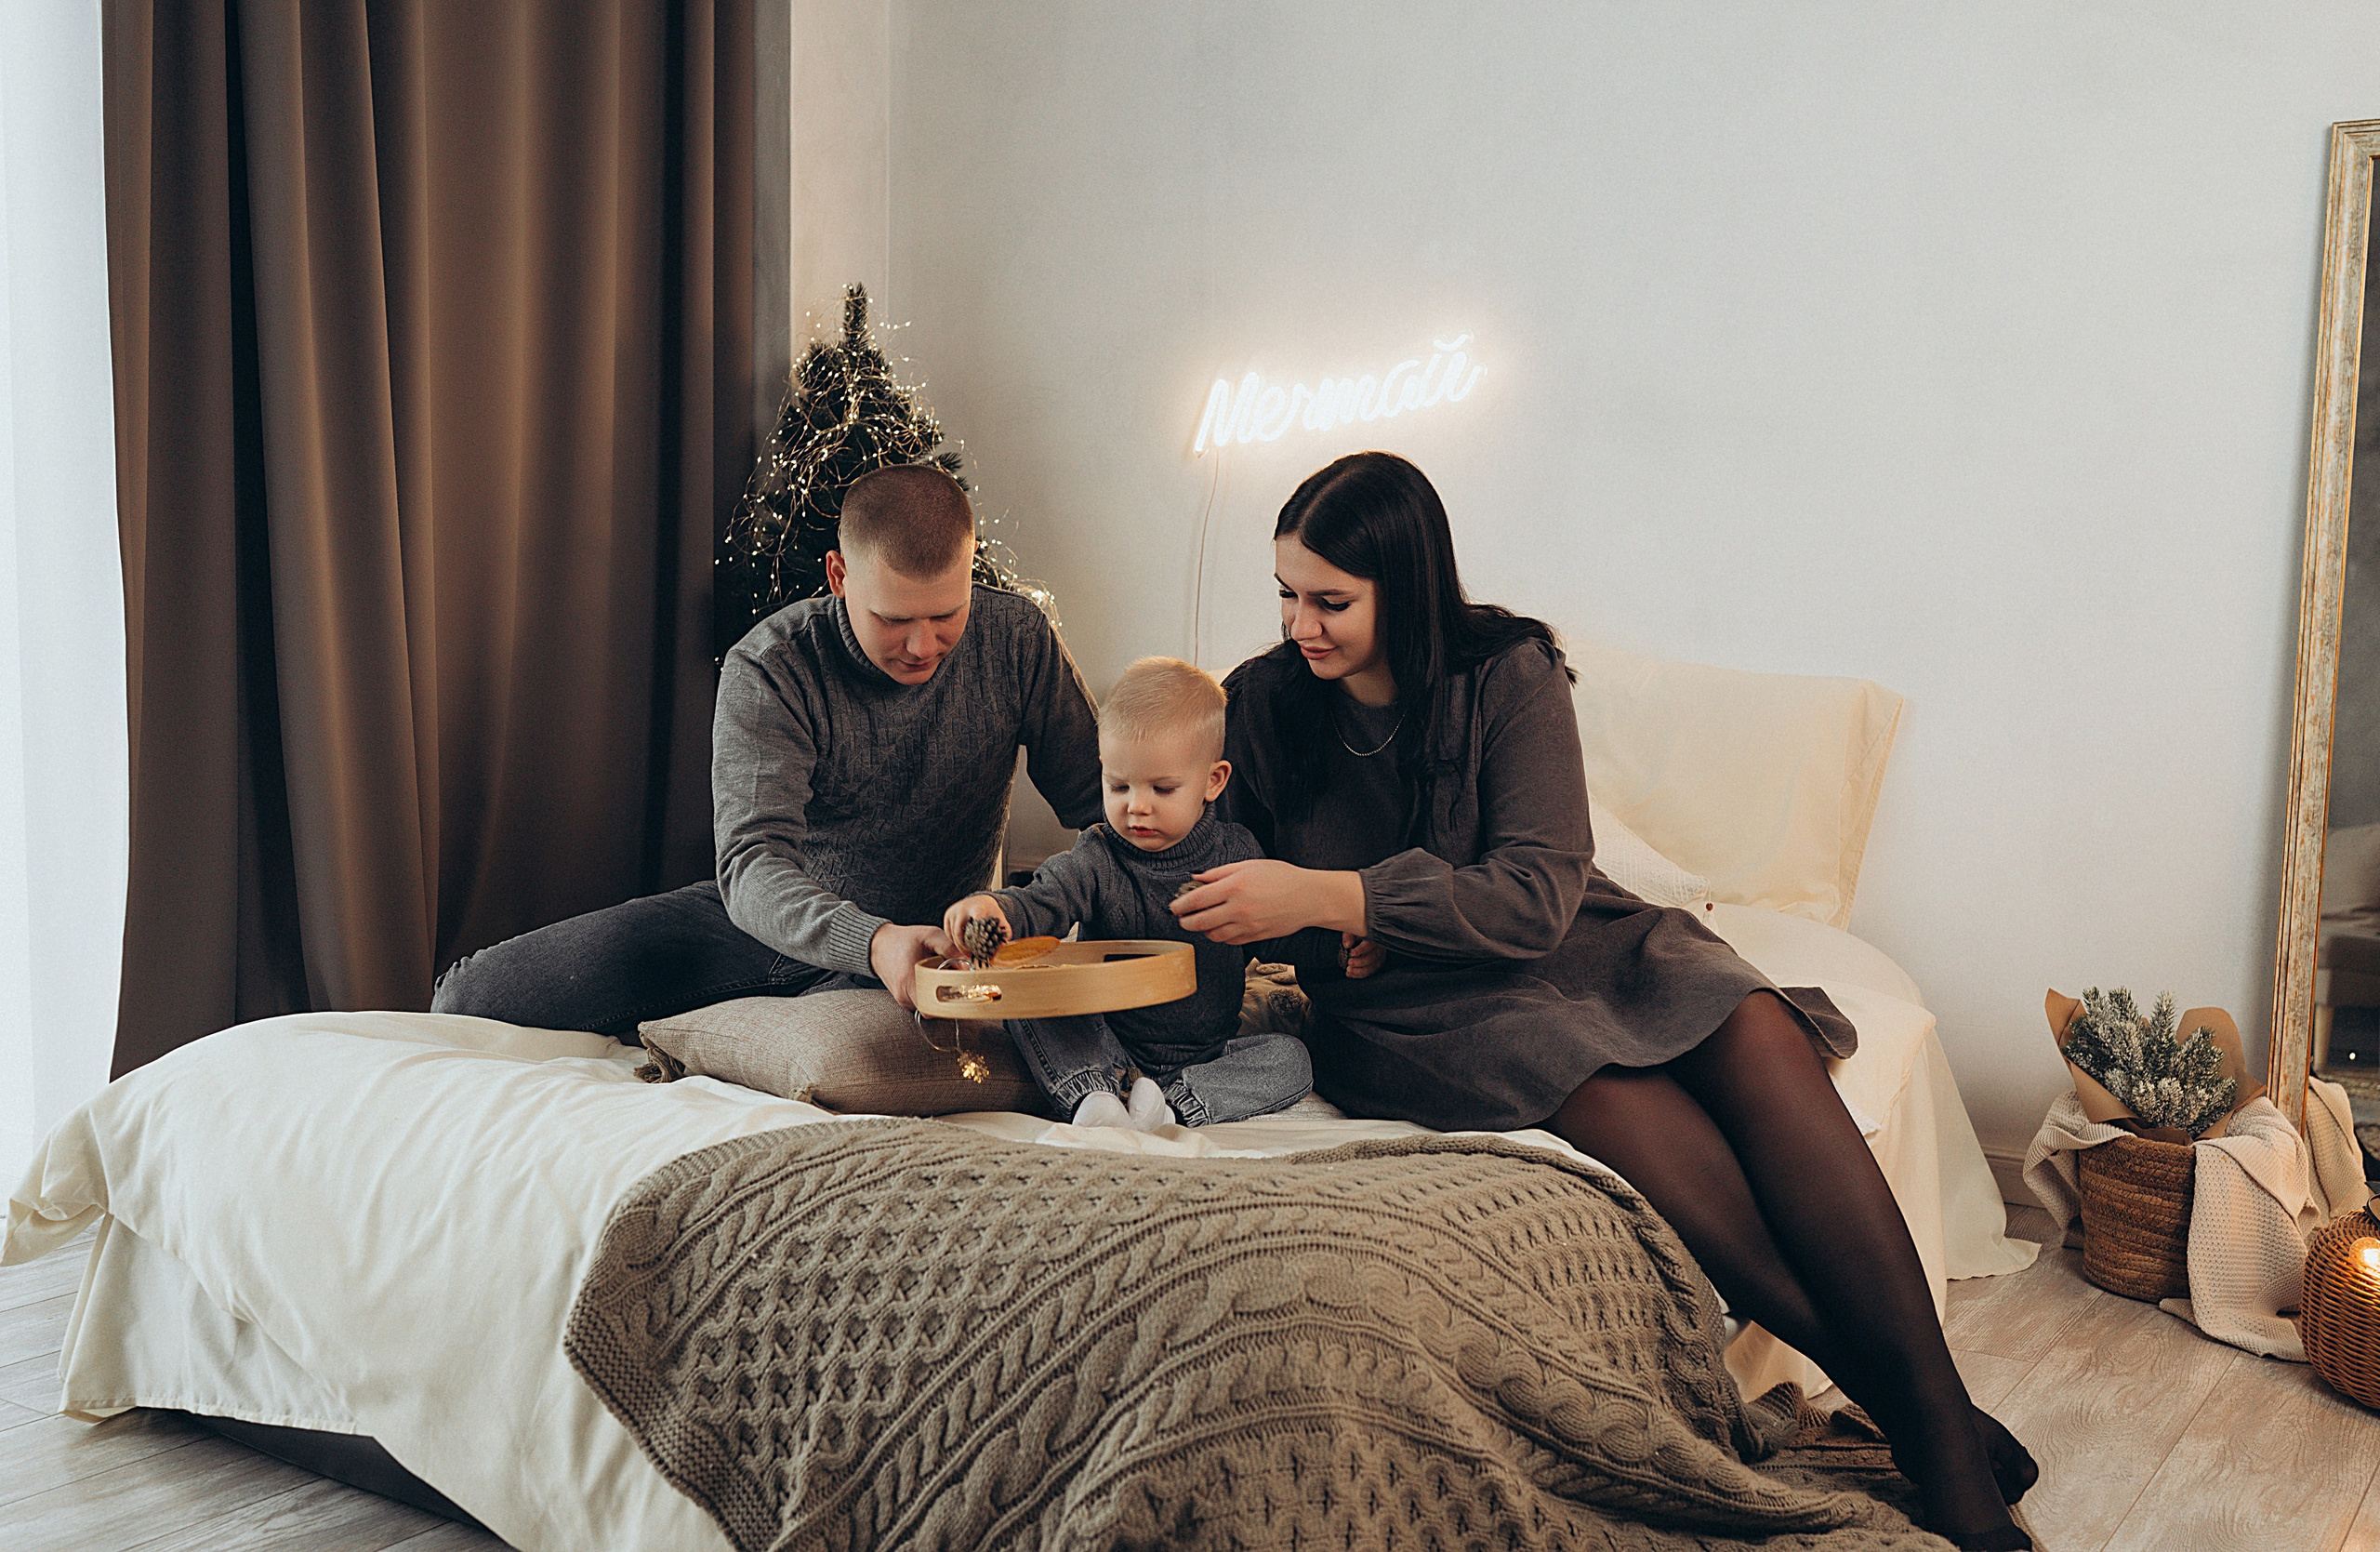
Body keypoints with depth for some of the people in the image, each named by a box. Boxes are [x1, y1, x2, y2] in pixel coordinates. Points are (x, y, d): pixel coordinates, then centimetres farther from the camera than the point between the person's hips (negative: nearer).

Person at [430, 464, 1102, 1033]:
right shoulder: (768, 669, -21)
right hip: (772, 920, -1)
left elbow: (1098, 806, -4)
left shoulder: (1016, 638, -13)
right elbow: (752, 865, -32)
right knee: (470, 997, -10)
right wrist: (871, 942, -52)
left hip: (929, 943, 1)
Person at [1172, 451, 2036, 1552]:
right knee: (1632, 1110, -31)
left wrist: (1330, 897, -25)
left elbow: (1536, 894, -14)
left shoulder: (1508, 672, -4)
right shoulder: (1259, 707, 1)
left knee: (1753, 1031, -28)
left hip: (1560, 947, 2)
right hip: (1408, 1004, -1)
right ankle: (1896, 1411, -20)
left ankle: (1944, 1431, -22)